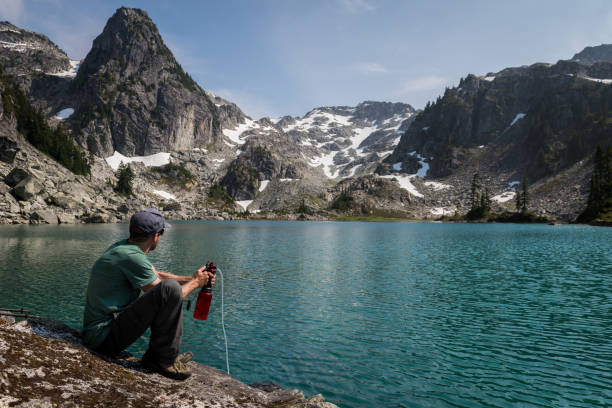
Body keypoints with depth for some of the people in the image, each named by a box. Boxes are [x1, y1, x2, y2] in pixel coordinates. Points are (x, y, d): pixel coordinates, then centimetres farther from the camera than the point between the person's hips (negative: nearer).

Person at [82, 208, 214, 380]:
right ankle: (162, 358, -9)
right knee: (170, 288, -26)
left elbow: (157, 275, 21)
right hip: (104, 336, -11)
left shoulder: (123, 247, 9)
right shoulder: (132, 257, -21)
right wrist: (195, 282, 2)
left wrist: (191, 278, 18)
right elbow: (168, 295, -14)